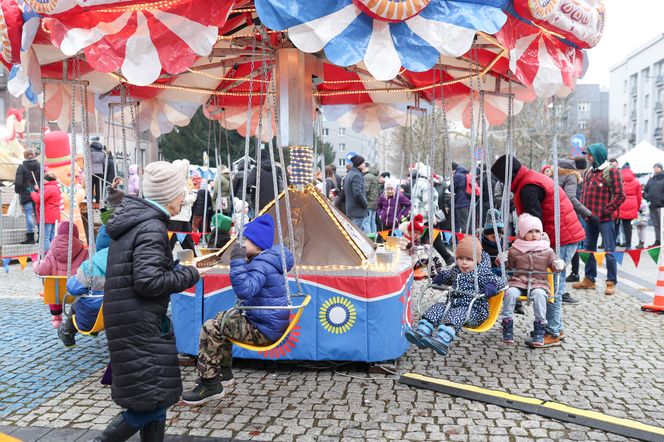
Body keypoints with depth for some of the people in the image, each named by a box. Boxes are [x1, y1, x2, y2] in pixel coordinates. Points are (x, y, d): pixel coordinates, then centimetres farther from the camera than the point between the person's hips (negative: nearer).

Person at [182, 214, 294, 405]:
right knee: (222, 318, 26)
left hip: (265, 330, -11)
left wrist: (237, 260, -34)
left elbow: (245, 290, -38)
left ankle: (210, 384, -5)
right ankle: (223, 372, 31)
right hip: (270, 323, 11)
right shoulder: (265, 259, 11)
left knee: (211, 328, -15)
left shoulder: (262, 264, -22)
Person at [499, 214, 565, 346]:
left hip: (539, 282, -1)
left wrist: (559, 265, -8)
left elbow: (554, 263, 15)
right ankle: (507, 324, -15)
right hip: (519, 281, 1)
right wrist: (503, 260, -3)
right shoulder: (515, 250, 9)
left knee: (539, 294, -34)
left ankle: (539, 330, -22)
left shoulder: (547, 251, 8)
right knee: (510, 293, -30)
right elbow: (509, 266, 18)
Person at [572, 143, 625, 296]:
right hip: (589, 218, 7)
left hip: (605, 219, -7)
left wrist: (606, 211, -14)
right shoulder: (588, 172, 14)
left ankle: (611, 282, 6)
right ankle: (589, 279, 23)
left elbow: (620, 195, -12)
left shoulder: (611, 172, -7)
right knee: (589, 248, 13)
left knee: (609, 251, -2)